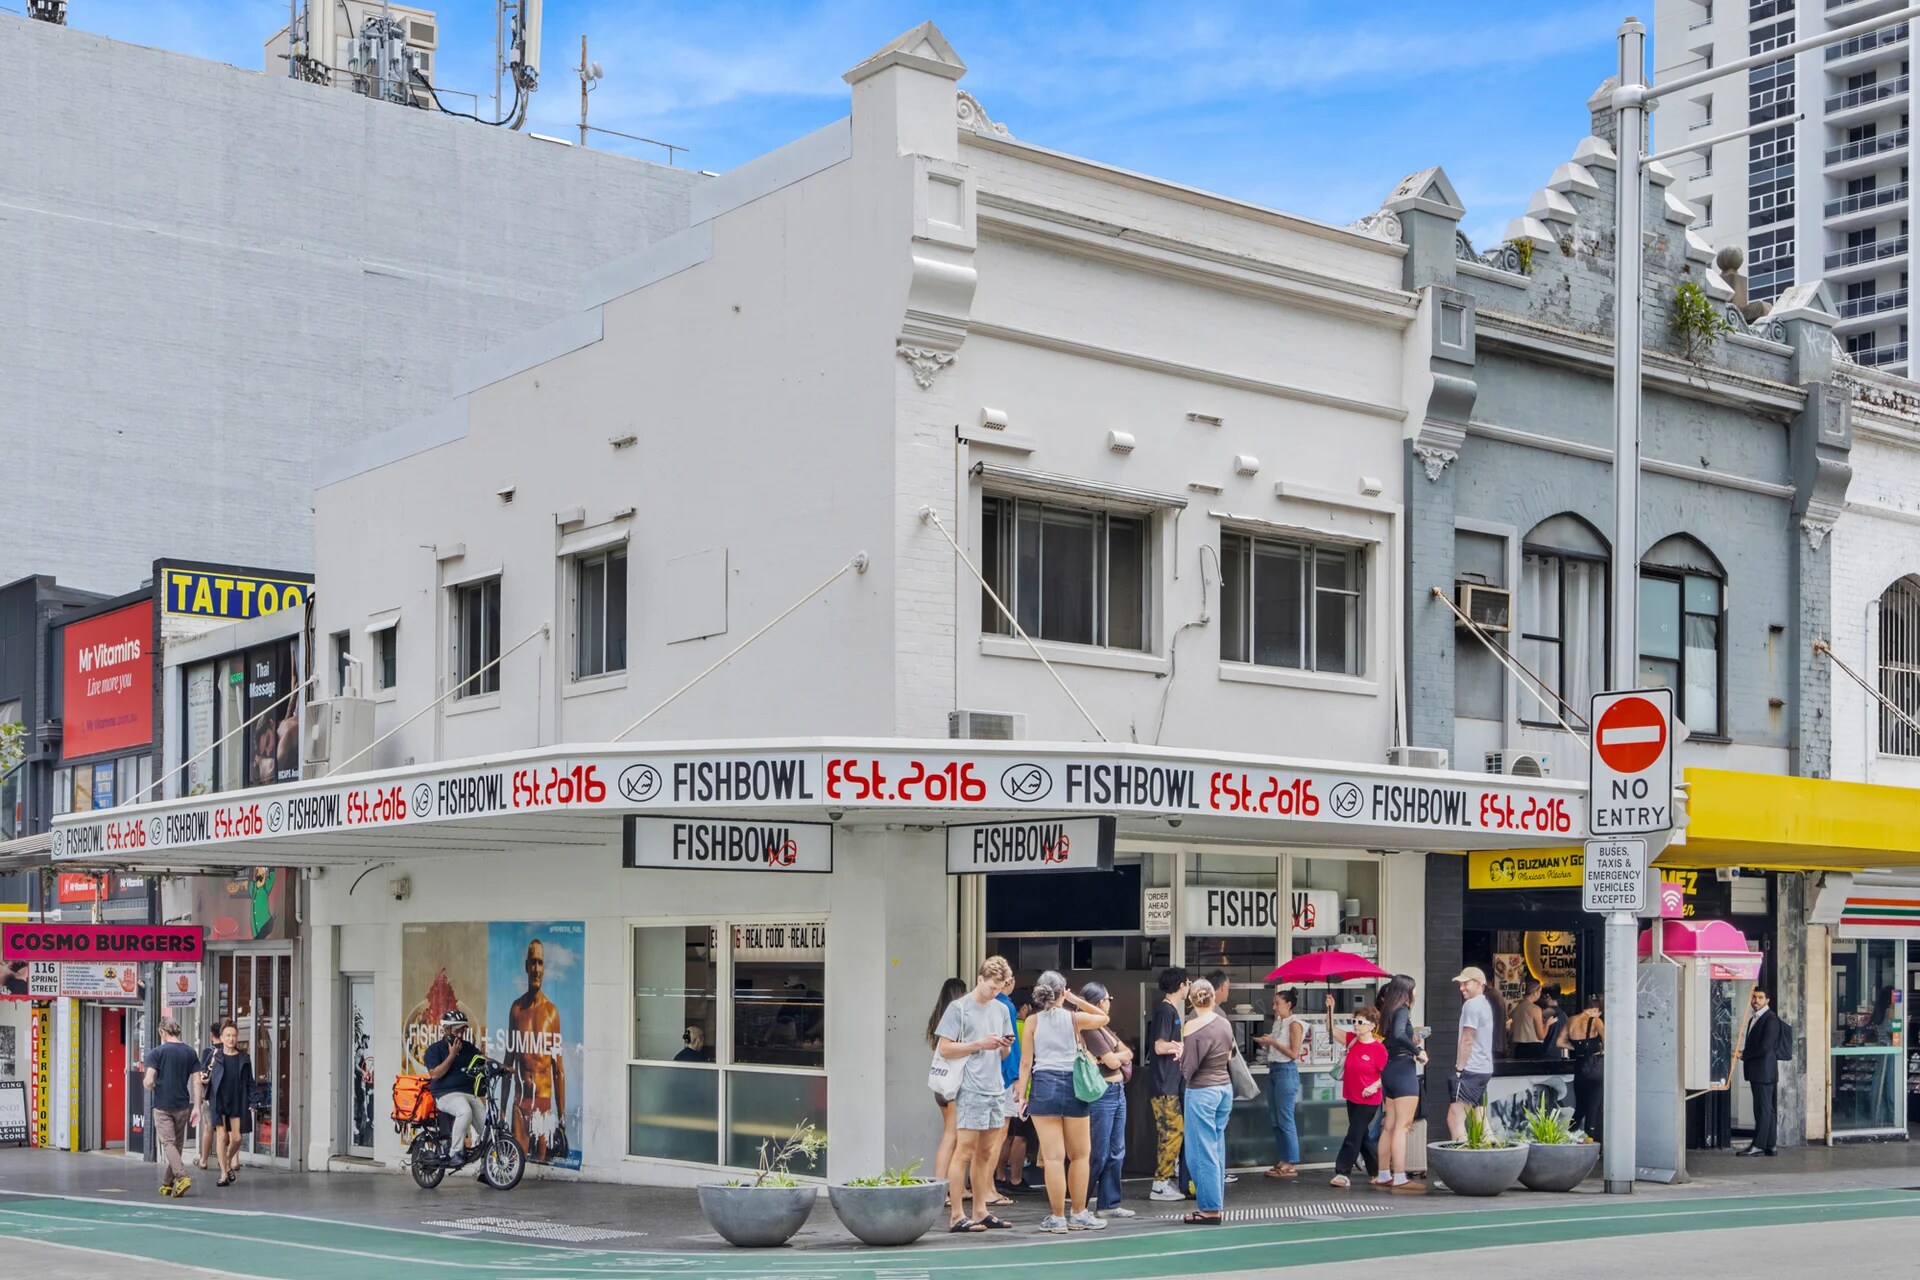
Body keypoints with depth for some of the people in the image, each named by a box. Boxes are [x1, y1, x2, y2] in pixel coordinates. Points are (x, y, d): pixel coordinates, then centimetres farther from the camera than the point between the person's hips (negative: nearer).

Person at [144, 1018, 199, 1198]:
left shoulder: (157, 1052, -6)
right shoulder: (190, 1053, 5)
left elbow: (148, 1082, -13)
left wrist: (152, 1088, 10)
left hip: (162, 1106, -4)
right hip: (183, 1105, 4)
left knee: (168, 1144, -5)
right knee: (176, 1145, 13)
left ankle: (182, 1177, -24)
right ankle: (167, 1184, 19)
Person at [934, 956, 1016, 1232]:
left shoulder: (1001, 1010, 16)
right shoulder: (958, 1008, -4)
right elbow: (944, 1049, -7)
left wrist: (1006, 1046, -2)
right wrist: (980, 1044, -13)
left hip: (996, 1090, 7)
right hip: (971, 1090, -7)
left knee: (986, 1153, 10)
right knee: (965, 1151, -6)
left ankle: (980, 1212, 16)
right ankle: (957, 1215, -5)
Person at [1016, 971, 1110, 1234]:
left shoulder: (1032, 1021, 1)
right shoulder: (1074, 1018, 2)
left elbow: (1025, 1062, -1)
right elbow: (1103, 1018, 23)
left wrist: (1022, 1095, 4)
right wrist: (1077, 1001, 20)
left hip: (1043, 1086, 0)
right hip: (1073, 1085, 0)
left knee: (1053, 1157, 0)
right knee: (1080, 1155, 12)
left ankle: (1058, 1218, 2)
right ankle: (1078, 1214, 16)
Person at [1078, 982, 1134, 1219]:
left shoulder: (1104, 1027, 16)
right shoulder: (1090, 1029, -14)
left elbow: (1128, 1053, 9)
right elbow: (1112, 1061, -16)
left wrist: (1115, 1057, -9)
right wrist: (1116, 1057, 4)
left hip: (1117, 1091, 9)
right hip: (1102, 1094, -9)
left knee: (1116, 1152, 10)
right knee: (1098, 1154, -5)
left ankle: (1109, 1203, 16)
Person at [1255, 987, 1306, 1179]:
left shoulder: (1294, 1024, -9)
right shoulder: (1278, 1022, 14)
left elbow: (1294, 1053, -15)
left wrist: (1273, 1042, -15)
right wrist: (1266, 1044, 2)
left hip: (1286, 1071, -9)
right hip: (1273, 1070, 9)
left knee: (1285, 1120, -6)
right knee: (1274, 1120, 10)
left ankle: (1291, 1165, -1)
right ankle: (1281, 1161, 16)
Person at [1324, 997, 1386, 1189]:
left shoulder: (1378, 1048, -15)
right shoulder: (1352, 1040, 3)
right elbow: (1331, 1030, 2)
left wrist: (1374, 1086, -24)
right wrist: (1330, 1009, -10)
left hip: (1369, 1100, -7)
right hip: (1352, 1098, 7)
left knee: (1354, 1136, -5)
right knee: (1362, 1137, 14)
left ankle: (1342, 1172, -1)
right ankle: (1377, 1172, 26)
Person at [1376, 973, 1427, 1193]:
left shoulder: (1389, 1011, 14)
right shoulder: (1402, 1010, -11)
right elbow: (1399, 1034, -30)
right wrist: (1418, 1051, -20)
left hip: (1390, 1071, 9)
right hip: (1403, 1070, -9)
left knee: (1390, 1126, 12)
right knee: (1402, 1126, -10)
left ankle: (1383, 1175, 15)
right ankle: (1399, 1178, -13)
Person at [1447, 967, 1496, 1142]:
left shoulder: (1471, 1005, -12)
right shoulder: (1485, 1005, 17)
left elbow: (1467, 1041, -16)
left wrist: (1459, 1068, -12)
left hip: (1471, 1070, -10)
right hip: (1484, 1069, 10)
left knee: (1454, 1119, -14)